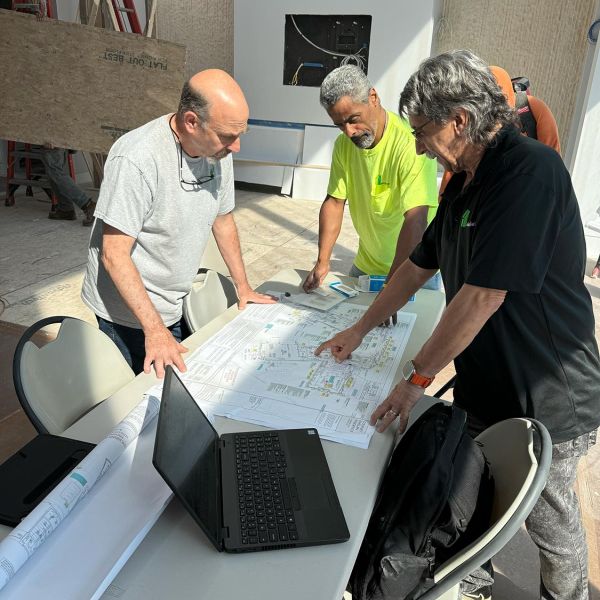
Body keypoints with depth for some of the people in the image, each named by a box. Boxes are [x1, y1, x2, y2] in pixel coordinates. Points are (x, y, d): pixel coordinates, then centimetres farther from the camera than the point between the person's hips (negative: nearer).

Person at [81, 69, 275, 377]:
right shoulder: (136, 159, -27)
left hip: (174, 306, 6)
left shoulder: (218, 151, -4)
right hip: (128, 310, -6)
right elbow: (114, 255, -25)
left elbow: (223, 219, 10)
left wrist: (243, 286, 13)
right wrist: (155, 330, -27)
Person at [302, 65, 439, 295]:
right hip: (364, 265, 6)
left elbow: (415, 222, -33)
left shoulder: (410, 144, -27)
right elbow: (334, 202, -1)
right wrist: (322, 262, -10)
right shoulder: (344, 144, -4)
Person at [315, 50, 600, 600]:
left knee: (549, 522, 15)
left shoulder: (531, 171, -23)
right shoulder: (464, 183, 6)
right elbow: (419, 265, 14)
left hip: (548, 403, -7)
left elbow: (482, 295, -27)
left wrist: (417, 378, -17)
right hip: (484, 391, 7)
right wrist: (360, 330, 17)